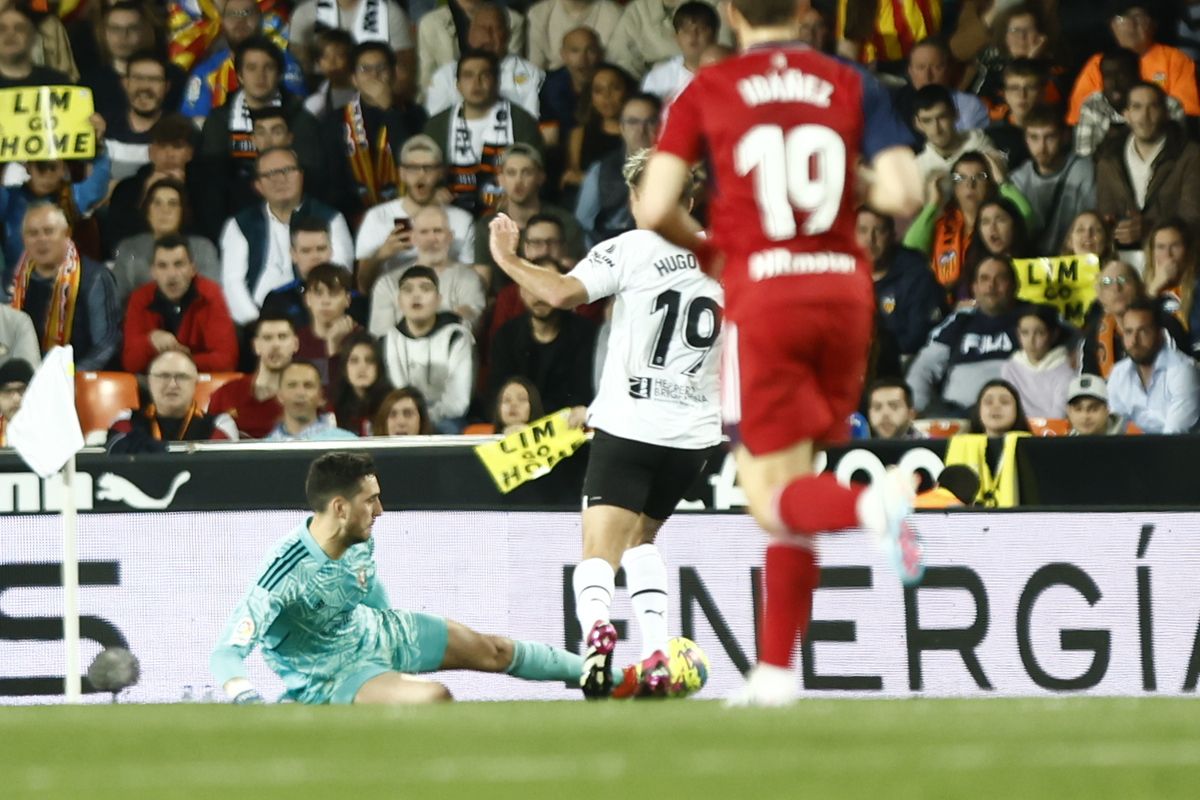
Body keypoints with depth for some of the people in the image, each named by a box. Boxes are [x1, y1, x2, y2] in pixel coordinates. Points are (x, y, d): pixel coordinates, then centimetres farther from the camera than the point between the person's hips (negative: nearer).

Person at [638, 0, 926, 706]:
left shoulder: (707, 91, 2)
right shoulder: (851, 85, 6)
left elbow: (656, 208, -4)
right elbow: (905, 194, -4)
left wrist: (702, 247, 16)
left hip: (763, 297, -3)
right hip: (845, 290, 3)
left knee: (772, 498, -3)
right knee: (791, 478, 15)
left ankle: (872, 504, -35)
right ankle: (776, 670, 13)